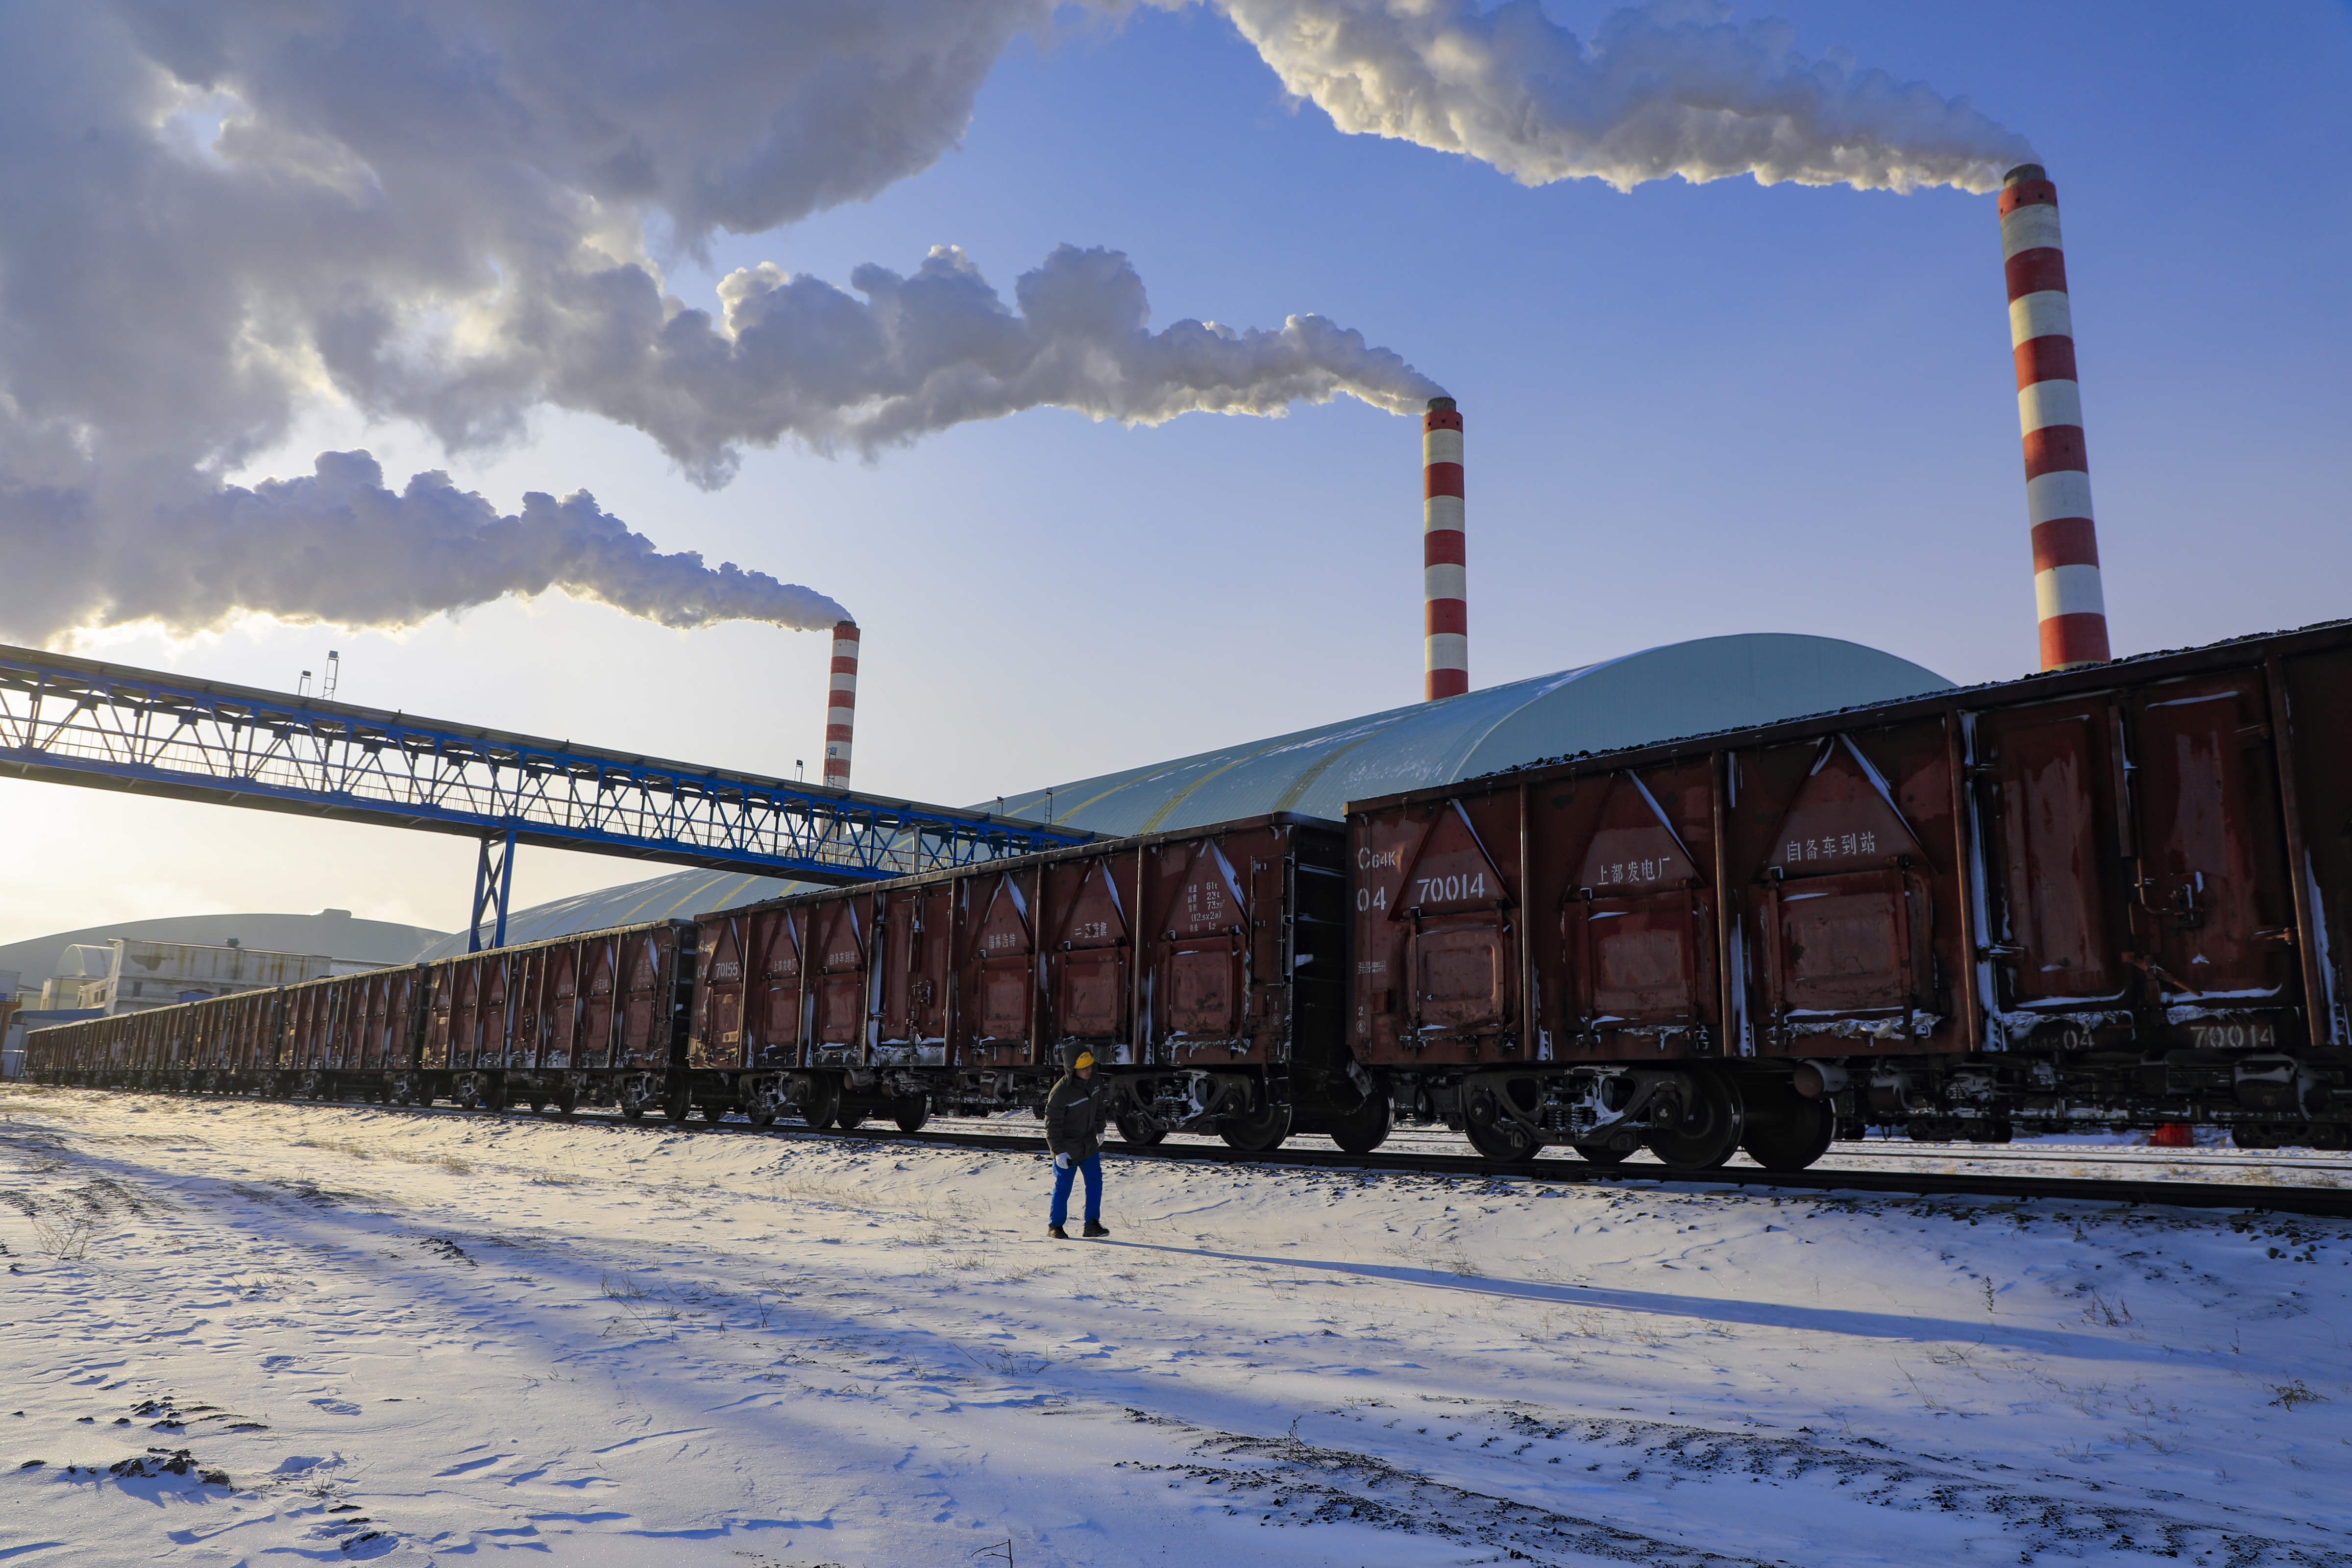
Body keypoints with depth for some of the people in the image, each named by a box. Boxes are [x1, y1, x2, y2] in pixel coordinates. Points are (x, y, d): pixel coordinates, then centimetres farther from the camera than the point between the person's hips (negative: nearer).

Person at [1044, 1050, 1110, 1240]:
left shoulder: (1093, 1082, -6)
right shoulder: (1060, 1092, -27)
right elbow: (1052, 1124, -21)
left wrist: (1100, 1130, 21)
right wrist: (1059, 1151, -23)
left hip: (1090, 1146, 6)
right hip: (1068, 1149, -6)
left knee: (1095, 1182, 7)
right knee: (1063, 1188, 5)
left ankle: (1092, 1224, 18)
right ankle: (1055, 1226, 21)